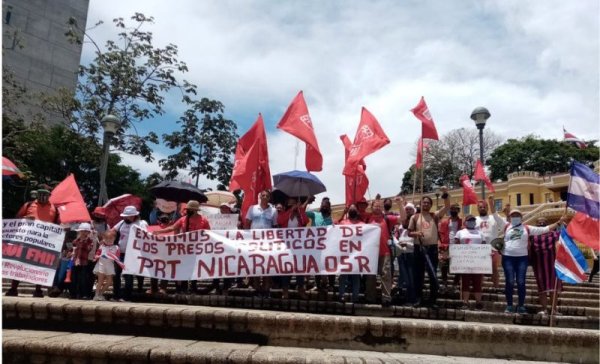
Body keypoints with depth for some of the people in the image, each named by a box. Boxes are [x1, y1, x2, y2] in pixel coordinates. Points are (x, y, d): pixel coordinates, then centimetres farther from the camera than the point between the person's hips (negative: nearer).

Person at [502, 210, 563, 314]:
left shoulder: (527, 228, 9)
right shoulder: (506, 227, 6)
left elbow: (545, 229, 10)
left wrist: (559, 222, 6)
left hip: (522, 258, 1)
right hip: (508, 258, -1)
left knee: (521, 282, 3)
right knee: (509, 282, 1)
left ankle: (521, 306, 13)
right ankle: (509, 306, 9)